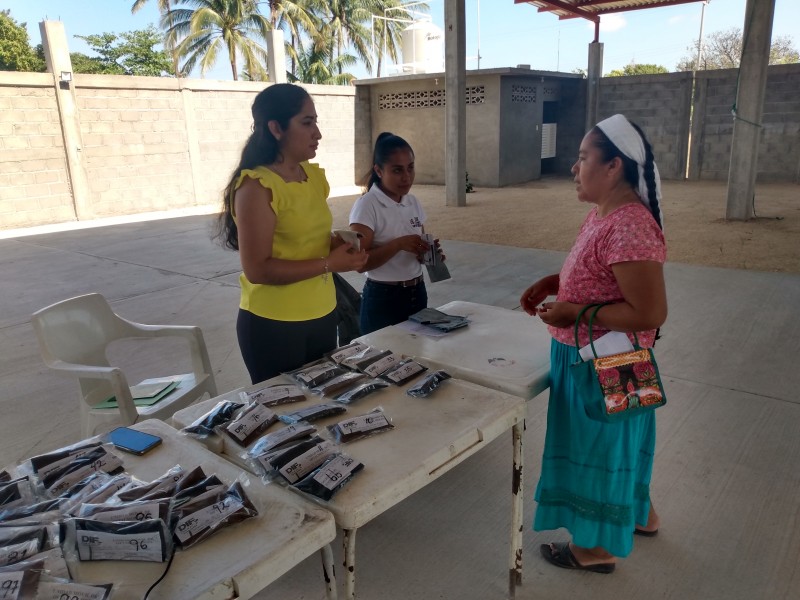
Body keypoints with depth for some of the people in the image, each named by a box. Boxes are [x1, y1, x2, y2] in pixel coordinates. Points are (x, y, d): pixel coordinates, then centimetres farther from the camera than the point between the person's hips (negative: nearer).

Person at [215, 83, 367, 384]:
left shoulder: (313, 176, 5)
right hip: (273, 325, -7)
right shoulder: (257, 186, -18)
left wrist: (340, 245, -3)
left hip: (323, 316, 7)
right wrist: (329, 264, -20)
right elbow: (258, 270, -22)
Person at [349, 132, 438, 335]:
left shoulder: (413, 202, 5)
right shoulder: (366, 206, -14)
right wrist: (398, 244, -28)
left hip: (417, 294, 6)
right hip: (383, 299, -6)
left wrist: (428, 253, -6)